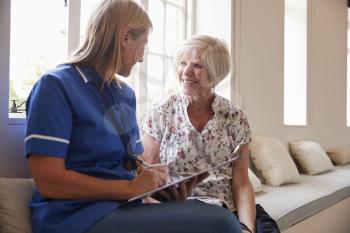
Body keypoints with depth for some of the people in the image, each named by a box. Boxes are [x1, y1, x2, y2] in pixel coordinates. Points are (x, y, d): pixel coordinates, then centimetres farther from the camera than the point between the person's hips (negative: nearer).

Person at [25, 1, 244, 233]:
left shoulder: (126, 94, 15)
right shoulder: (55, 85, -8)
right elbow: (50, 183, -15)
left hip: (124, 205, 7)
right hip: (78, 214, -7)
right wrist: (130, 188, -14)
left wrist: (164, 181, -1)